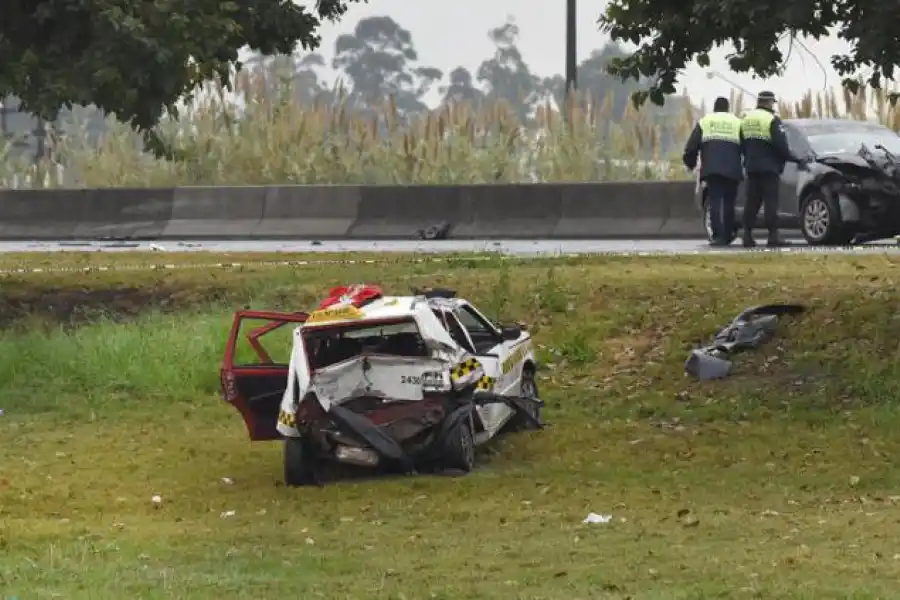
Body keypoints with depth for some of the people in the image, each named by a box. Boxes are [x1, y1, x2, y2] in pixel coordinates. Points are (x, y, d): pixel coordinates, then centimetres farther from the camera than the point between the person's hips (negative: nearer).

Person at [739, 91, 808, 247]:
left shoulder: (746, 119, 11)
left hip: (752, 168, 7)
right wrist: (796, 160, -7)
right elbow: (781, 146, -16)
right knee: (771, 202, -6)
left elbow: (742, 145, 15)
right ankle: (773, 236, -11)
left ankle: (748, 235, 6)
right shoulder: (772, 120, -11)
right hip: (769, 168, -7)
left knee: (752, 202, 9)